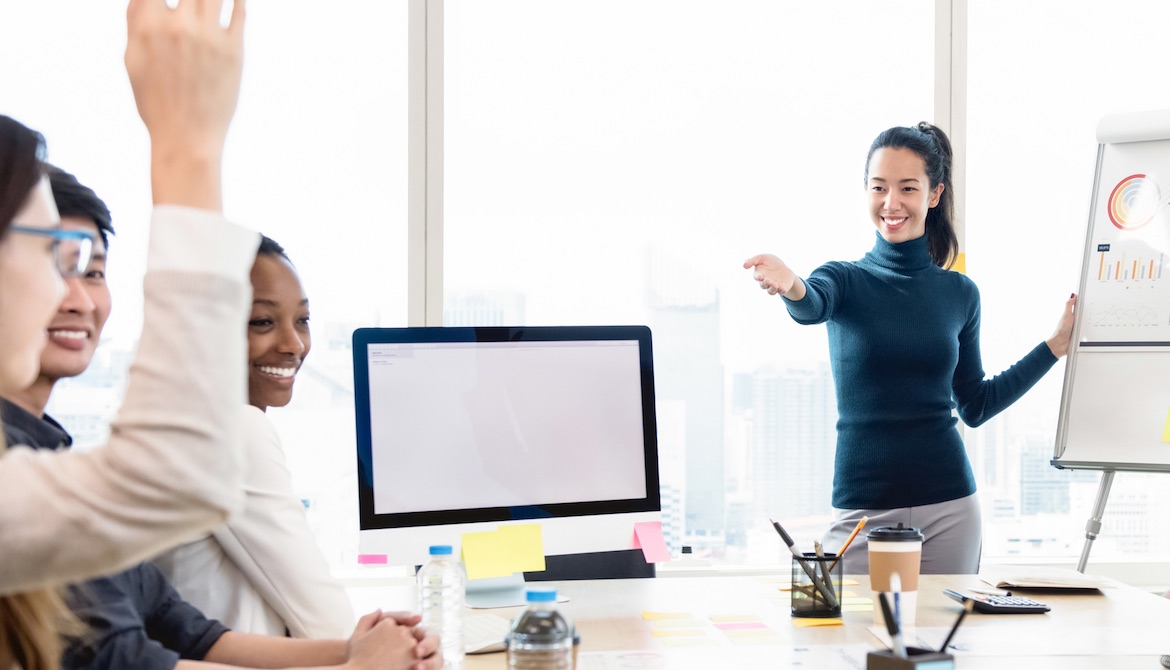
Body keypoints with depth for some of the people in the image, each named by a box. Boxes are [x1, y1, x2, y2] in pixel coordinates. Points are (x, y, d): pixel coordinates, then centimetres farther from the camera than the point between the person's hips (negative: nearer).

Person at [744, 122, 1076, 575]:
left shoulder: (959, 293, 7)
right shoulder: (845, 281, 0)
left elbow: (975, 406, 14)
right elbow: (811, 307, -25)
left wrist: (1056, 344, 12)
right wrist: (791, 288, -48)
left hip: (947, 508, 2)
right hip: (862, 509, -2)